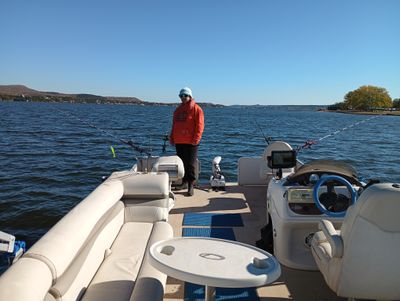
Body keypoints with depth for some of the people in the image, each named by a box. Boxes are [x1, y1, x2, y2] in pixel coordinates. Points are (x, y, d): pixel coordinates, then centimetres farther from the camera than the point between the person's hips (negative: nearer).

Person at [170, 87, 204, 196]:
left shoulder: (196, 109, -4)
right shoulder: (178, 110, 17)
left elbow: (199, 125, -11)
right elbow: (174, 125, 22)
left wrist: (196, 139, -17)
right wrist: (172, 138, 14)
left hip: (190, 142, -7)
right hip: (179, 142, 7)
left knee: (190, 164, -4)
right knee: (181, 163, 14)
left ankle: (191, 185, 0)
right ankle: (184, 181, 27)